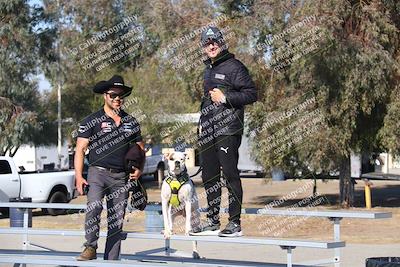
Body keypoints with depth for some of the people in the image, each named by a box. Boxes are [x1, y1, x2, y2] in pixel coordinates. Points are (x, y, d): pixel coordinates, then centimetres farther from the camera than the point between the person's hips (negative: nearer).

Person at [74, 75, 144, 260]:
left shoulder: (131, 122, 14)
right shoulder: (92, 121, 1)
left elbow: (140, 148, 23)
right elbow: (80, 150, -2)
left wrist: (139, 169, 4)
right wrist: (79, 177, -13)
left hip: (121, 177, 4)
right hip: (98, 172, -4)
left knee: (116, 222, 3)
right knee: (94, 206, -30)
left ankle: (111, 260, 7)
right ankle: (90, 248, -21)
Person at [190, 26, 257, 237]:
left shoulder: (233, 66, -5)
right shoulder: (208, 69, 21)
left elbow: (251, 94, -10)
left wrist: (225, 97, -15)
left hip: (228, 130, -8)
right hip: (207, 131, 8)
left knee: (230, 174, -9)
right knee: (209, 176, 10)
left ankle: (235, 223, -6)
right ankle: (213, 221, 17)